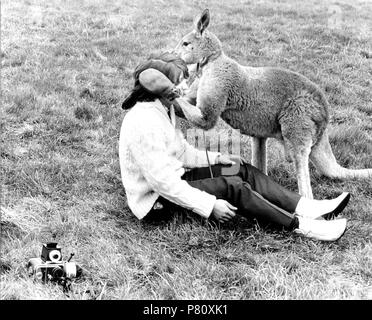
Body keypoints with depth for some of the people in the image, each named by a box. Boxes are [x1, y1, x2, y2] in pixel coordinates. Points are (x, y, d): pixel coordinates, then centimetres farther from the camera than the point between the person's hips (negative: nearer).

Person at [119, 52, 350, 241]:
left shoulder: (162, 110, 6)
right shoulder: (145, 123, -27)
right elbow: (162, 181, -30)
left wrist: (216, 158, 5)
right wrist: (209, 206, -28)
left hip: (175, 177, 10)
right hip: (156, 200, -10)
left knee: (243, 171, -3)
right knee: (232, 187, -22)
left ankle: (308, 208, -12)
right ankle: (301, 226, -19)